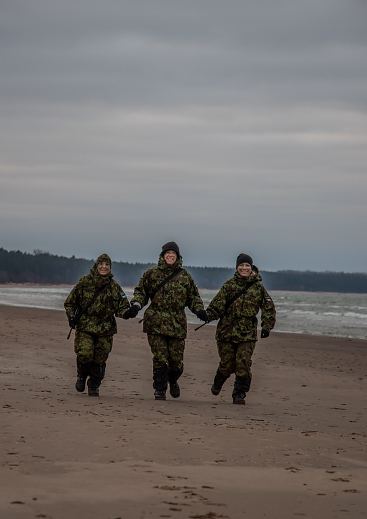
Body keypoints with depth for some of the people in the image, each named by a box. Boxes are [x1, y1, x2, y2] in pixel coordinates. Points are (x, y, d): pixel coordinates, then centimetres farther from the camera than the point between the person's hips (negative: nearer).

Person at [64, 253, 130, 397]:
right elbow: (69, 302, 10)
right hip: (84, 327, -2)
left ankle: (94, 386, 24)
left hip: (105, 330, 2)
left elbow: (123, 306, 5)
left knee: (100, 360, 2)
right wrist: (71, 316, -3)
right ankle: (81, 376, 14)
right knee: (85, 354, -17)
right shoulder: (84, 282, 0)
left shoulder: (114, 287, 4)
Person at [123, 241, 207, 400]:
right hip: (156, 323, -2)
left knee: (176, 360, 5)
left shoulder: (184, 276, 10)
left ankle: (173, 381, 35)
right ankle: (159, 389, 3)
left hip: (177, 324, 2)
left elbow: (193, 296, 17)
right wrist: (136, 305, -6)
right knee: (160, 359, -8)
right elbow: (141, 291, 11)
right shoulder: (152, 274, 6)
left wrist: (199, 310, 1)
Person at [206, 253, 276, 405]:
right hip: (227, 330, 0)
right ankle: (218, 383, 37)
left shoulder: (258, 287, 5)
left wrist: (267, 326, 2)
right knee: (227, 364, 6)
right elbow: (218, 304, 0)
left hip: (247, 334, 0)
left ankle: (239, 395, 0)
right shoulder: (229, 285, 4)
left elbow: (269, 308, 10)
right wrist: (208, 315, -17)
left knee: (243, 364, -10)